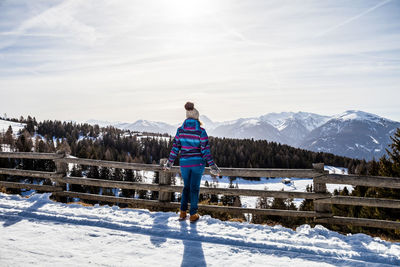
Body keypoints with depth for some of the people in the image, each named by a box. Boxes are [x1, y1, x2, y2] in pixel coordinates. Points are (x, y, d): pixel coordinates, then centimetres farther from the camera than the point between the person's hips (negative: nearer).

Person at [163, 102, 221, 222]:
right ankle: (193, 214, 15)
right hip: (198, 162, -2)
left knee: (186, 186, 19)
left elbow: (175, 147, -1)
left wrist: (170, 162, 8)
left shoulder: (180, 130, -3)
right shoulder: (201, 131, -11)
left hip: (185, 162, 2)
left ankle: (183, 212, 17)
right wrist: (212, 165, -7)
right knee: (194, 187, 9)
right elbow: (205, 149, -12)